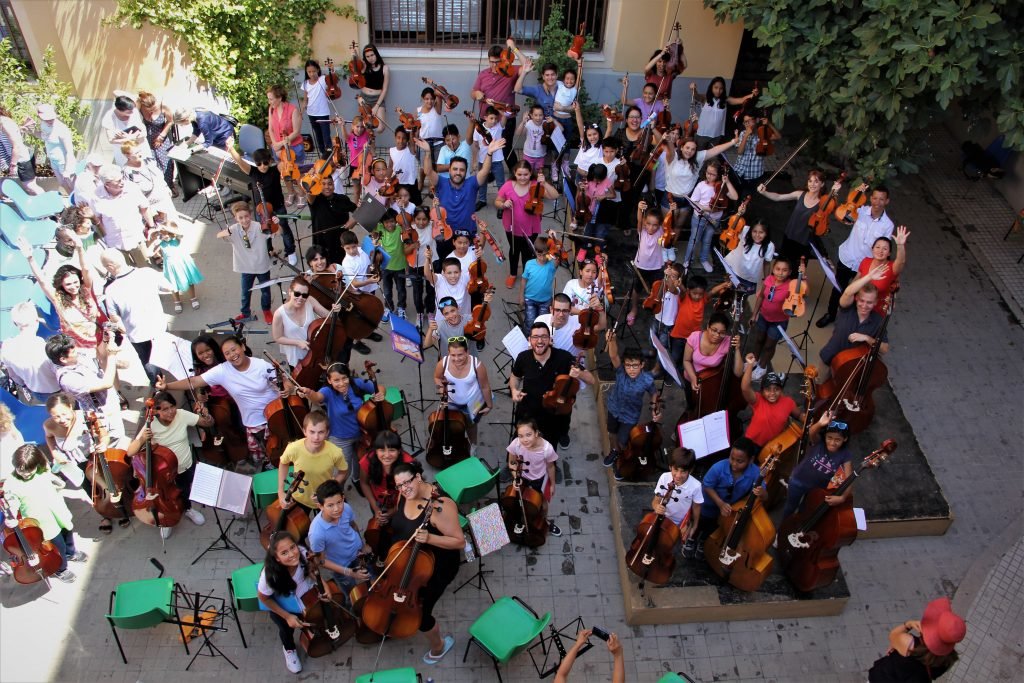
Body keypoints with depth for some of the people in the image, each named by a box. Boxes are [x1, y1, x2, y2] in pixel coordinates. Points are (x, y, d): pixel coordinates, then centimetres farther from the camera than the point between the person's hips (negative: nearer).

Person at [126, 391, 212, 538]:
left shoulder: (182, 415, -18)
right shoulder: (151, 427, -21)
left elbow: (209, 423, -11)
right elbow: (130, 452, -20)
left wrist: (206, 415, -33)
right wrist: (142, 439, -38)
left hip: (187, 468, 2)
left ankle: (188, 508, 53)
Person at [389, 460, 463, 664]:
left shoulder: (440, 505, -32)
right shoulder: (405, 495, -10)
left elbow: (460, 542, -28)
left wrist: (429, 538, -39)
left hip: (435, 567, -7)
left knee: (418, 613, 0)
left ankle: (439, 645, 30)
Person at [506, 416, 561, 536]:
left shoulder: (547, 448, -37)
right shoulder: (516, 444, -34)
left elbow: (550, 467, -15)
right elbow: (511, 463, -13)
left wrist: (552, 485, 0)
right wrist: (516, 478, -28)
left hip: (540, 478, 0)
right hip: (522, 477, 0)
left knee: (543, 504, 25)